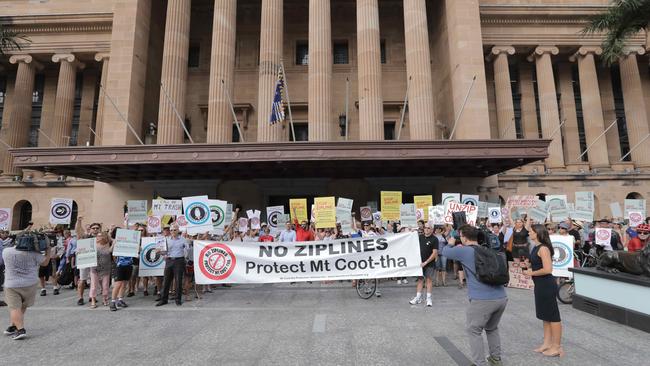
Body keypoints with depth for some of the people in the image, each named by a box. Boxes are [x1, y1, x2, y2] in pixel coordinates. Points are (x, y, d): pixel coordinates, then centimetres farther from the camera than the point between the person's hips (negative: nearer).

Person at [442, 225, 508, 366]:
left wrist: (451, 244, 28)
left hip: (482, 300, -7)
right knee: (492, 329, 28)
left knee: (474, 331, 10)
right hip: (502, 298, 7)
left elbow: (445, 252, 10)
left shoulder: (464, 251, -5)